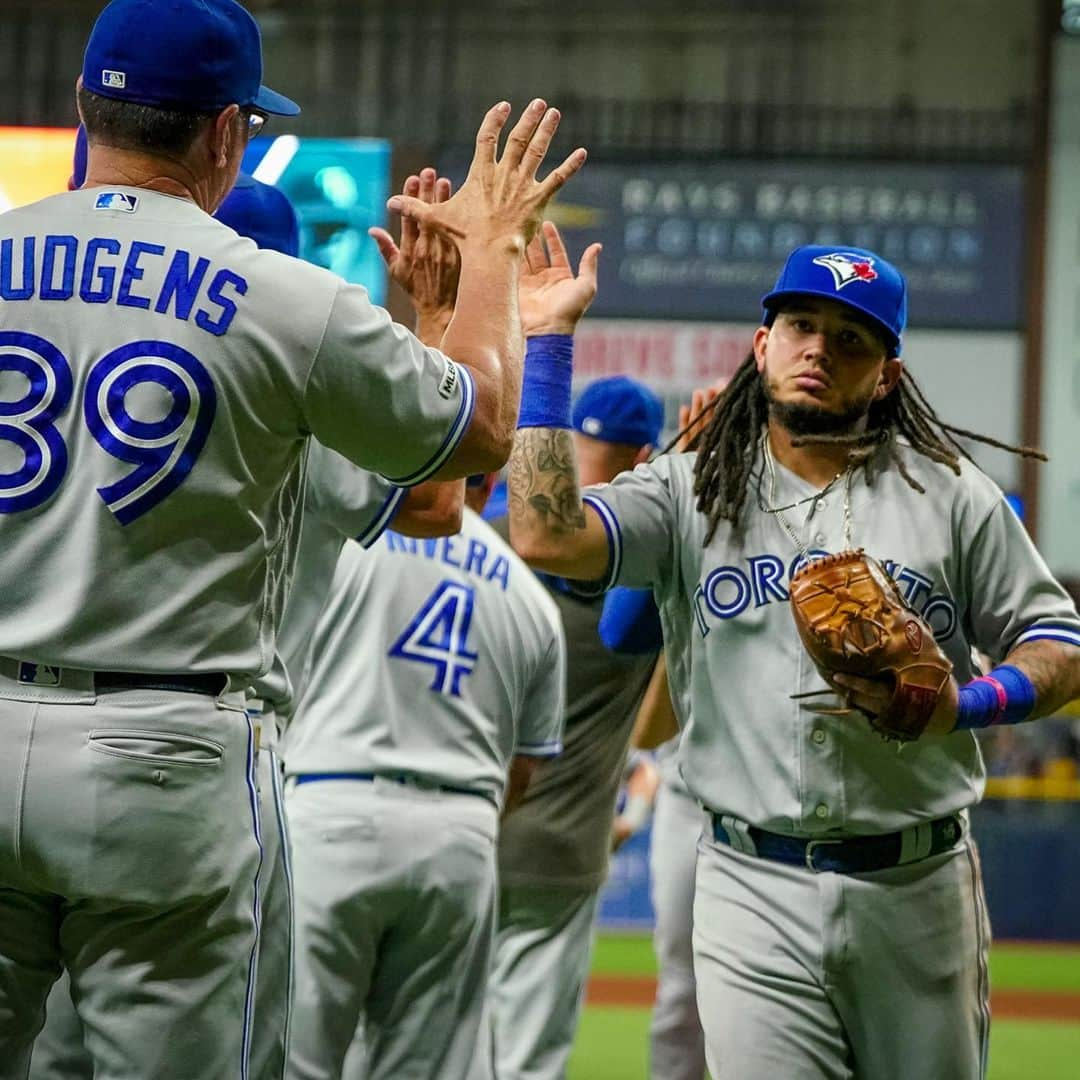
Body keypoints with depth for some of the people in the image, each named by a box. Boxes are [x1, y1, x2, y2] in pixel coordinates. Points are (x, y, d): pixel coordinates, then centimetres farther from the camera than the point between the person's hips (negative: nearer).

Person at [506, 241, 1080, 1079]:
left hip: (918, 886, 1)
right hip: (756, 892, -1)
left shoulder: (950, 493, 6)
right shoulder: (688, 493, 5)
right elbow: (547, 537, -12)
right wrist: (546, 346, -10)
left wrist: (961, 705, -13)